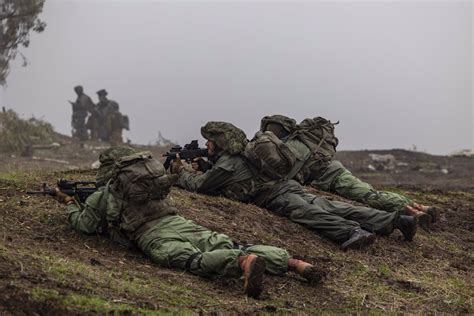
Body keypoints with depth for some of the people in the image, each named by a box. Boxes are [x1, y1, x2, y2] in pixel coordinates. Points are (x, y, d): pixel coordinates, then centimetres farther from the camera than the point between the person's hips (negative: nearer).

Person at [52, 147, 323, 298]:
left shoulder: (103, 195, 17)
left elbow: (83, 224, 26)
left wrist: (70, 203, 43)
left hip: (152, 235, -6)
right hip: (179, 222, 6)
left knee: (196, 261, -31)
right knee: (230, 246, -9)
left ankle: (245, 263, -62)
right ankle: (293, 262, -29)